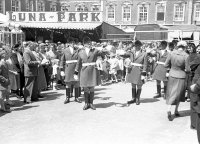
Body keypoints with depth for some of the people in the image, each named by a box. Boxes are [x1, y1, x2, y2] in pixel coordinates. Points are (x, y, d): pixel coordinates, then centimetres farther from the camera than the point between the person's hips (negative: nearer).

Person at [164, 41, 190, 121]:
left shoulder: (172, 53, -7)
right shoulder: (186, 56, -15)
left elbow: (166, 65, -2)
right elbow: (187, 69, -11)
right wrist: (184, 69, 10)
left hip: (172, 76, 2)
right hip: (181, 77, -2)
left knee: (171, 94, 12)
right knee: (178, 94, 14)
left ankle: (169, 110, -1)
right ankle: (176, 111, 23)